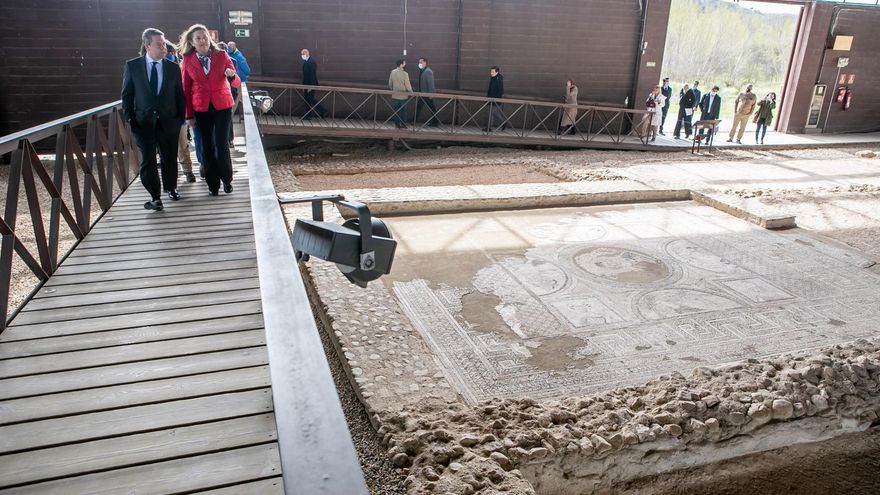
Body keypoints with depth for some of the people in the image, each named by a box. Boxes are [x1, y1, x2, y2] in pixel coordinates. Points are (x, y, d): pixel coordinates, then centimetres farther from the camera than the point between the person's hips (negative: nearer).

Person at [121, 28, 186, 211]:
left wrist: (180, 118, 0)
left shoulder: (173, 67, 3)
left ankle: (171, 187, 34)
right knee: (148, 160, -2)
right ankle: (155, 196, 9)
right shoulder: (132, 66, 1)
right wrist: (130, 118, -3)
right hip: (143, 122, -1)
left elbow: (180, 95, 7)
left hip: (168, 121, 1)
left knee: (170, 158, 11)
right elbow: (127, 94, 4)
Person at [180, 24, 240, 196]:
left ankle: (227, 179, 13)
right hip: (201, 109, 1)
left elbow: (236, 83, -2)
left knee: (222, 145, -6)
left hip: (222, 106, -1)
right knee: (207, 146, 4)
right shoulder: (188, 60, 0)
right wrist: (189, 115, 2)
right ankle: (212, 183, 16)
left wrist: (232, 76, -25)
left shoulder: (222, 55, -1)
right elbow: (186, 89, 4)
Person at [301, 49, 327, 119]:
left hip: (311, 85, -9)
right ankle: (307, 116, 12)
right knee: (307, 100, 9)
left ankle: (323, 112, 0)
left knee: (311, 100, -9)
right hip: (306, 85, 9)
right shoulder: (306, 62, 14)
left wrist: (310, 86, -22)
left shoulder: (311, 62, -15)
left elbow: (313, 74, -20)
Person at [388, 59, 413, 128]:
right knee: (403, 110, 5)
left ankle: (397, 124, 15)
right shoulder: (405, 74, -17)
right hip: (403, 96, -5)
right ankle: (403, 125, 8)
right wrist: (411, 92, 4)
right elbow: (408, 85, -12)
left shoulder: (393, 72, 0)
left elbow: (390, 83, 8)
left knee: (396, 110, 12)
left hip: (395, 95, 5)